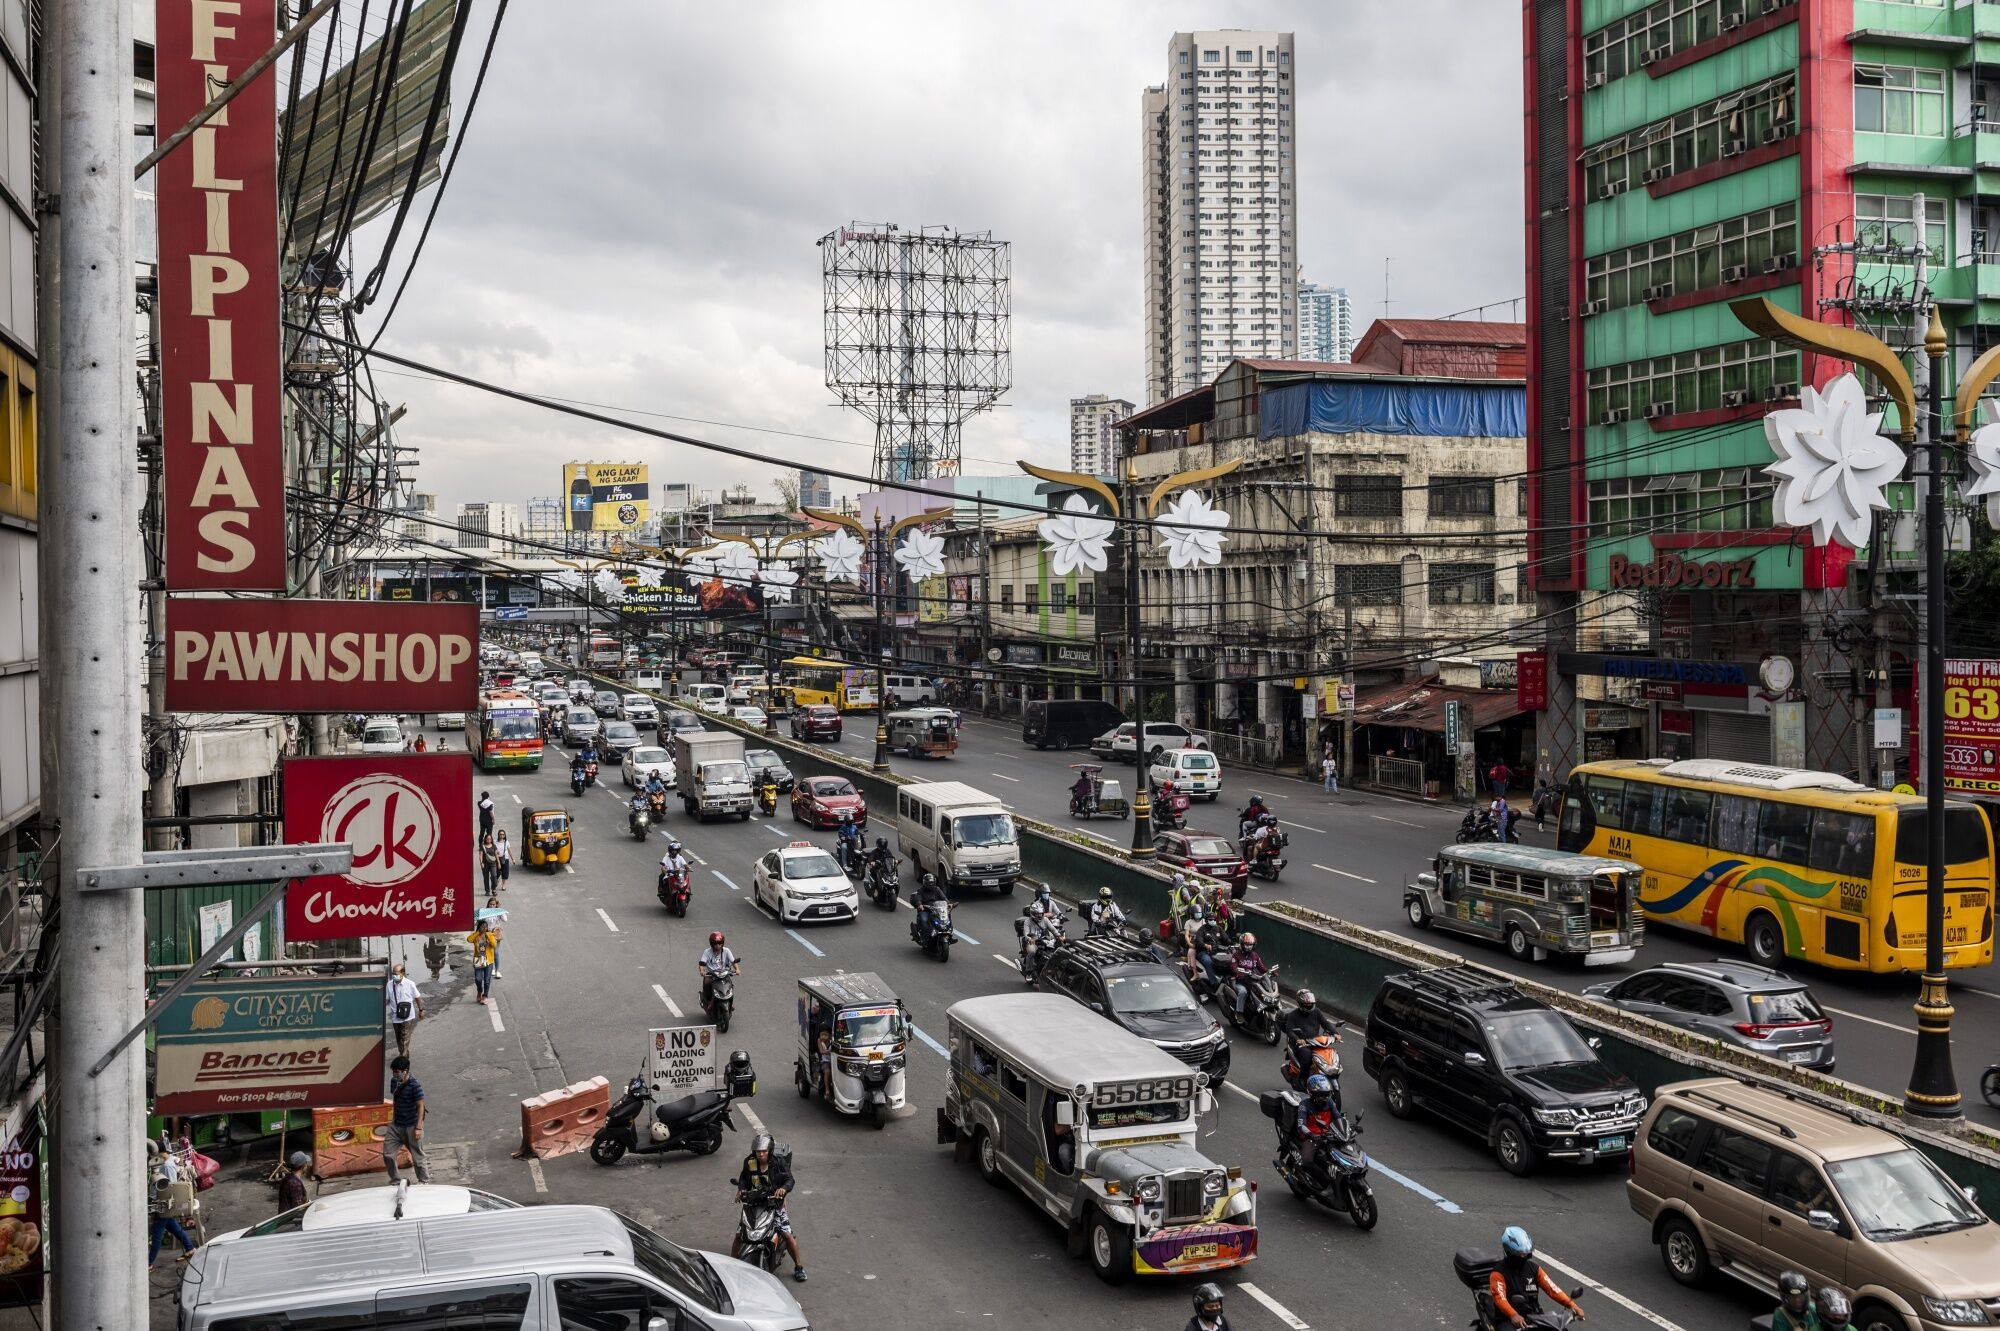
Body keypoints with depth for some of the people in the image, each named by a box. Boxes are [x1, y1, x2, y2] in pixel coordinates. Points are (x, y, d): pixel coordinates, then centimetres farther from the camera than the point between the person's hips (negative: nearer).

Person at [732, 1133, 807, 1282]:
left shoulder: (779, 1162, -8)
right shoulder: (749, 1162, -1)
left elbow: (789, 1179, -11)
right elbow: (743, 1178, 9)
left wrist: (783, 1188, -33)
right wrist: (741, 1189, -13)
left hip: (774, 1203, -2)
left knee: (788, 1235, -12)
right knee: (739, 1235, -7)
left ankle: (799, 1266, 5)